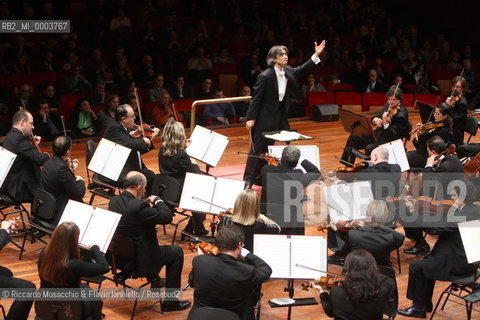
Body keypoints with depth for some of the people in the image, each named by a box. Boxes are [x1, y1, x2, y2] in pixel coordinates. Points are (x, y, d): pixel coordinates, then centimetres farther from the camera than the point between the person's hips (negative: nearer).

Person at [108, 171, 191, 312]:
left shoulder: (114, 201, -4)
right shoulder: (139, 206, -29)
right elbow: (167, 217, -22)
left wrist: (149, 205, 5)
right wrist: (157, 200, -7)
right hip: (140, 261, -8)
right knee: (177, 252, 14)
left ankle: (154, 282, 46)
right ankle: (171, 301, 16)